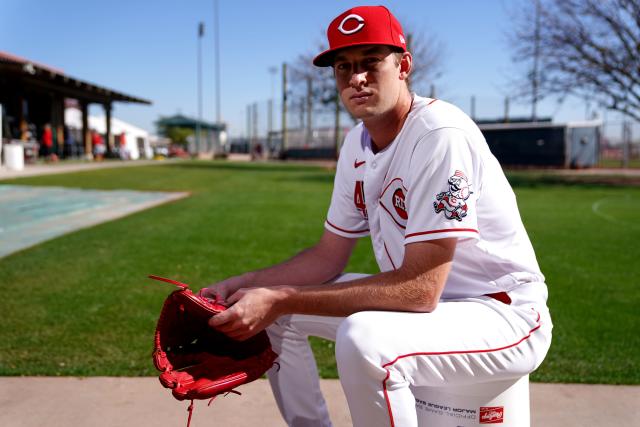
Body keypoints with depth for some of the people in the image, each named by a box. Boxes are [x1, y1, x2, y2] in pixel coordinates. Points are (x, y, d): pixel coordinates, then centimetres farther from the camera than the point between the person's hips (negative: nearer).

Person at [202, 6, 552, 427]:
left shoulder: (441, 134, -24)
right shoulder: (357, 144, 3)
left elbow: (420, 289, -29)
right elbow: (329, 255, 8)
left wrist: (281, 299, -29)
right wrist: (243, 284, -6)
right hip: (422, 294, 8)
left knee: (363, 340, -36)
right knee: (269, 309, 7)